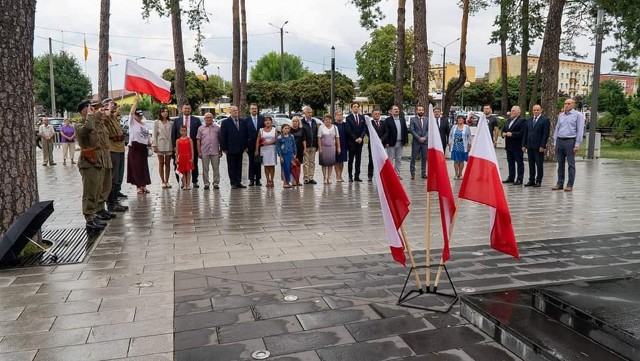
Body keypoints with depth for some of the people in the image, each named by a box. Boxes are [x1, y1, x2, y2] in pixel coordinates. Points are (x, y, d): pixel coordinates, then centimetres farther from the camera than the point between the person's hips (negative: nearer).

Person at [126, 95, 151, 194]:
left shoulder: (143, 125, 16)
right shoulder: (132, 122, -2)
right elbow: (131, 112, -17)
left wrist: (149, 143, 8)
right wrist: (136, 101, -19)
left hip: (143, 148, 6)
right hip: (134, 148, -6)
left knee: (144, 168, 7)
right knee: (136, 168, -3)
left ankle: (143, 186, 13)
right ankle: (138, 187, 1)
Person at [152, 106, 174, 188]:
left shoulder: (171, 123, 8)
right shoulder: (157, 122, 3)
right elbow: (154, 134, 1)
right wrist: (154, 145, -6)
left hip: (169, 145, 2)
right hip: (160, 144, -2)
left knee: (167, 163, 4)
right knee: (161, 163, 2)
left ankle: (167, 181, 10)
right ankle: (163, 181, 7)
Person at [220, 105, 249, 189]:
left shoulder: (243, 122, 10)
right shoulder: (225, 122, -1)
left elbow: (246, 134, 12)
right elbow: (222, 136, -3)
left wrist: (245, 146, 6)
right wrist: (224, 148, -8)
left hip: (240, 148, 4)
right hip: (230, 148, -4)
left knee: (239, 166, 8)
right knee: (231, 167, 2)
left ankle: (238, 182, 15)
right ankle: (233, 183, 8)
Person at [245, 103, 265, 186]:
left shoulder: (262, 118, 4)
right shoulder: (246, 120, -1)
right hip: (251, 144, -1)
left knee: (258, 162, 6)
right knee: (251, 162, 3)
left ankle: (258, 180, 12)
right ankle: (251, 179, 9)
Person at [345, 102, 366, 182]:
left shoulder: (362, 117, 11)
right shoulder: (348, 118, -2)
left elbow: (364, 129, 7)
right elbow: (348, 130, -7)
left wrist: (361, 138, -8)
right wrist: (355, 139, -11)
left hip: (360, 141, 4)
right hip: (351, 141, -4)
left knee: (358, 159, 4)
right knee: (351, 159, 0)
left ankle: (357, 176, 7)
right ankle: (350, 176, 3)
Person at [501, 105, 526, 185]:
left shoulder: (522, 120, -9)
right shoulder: (509, 120, 18)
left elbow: (522, 132, -19)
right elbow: (503, 129, 21)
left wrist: (512, 134, -21)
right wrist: (503, 133, -1)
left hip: (517, 146, -8)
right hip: (509, 145, 8)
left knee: (519, 163, -1)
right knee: (510, 162, 13)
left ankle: (519, 179, 2)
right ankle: (511, 178, 21)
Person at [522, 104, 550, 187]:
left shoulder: (545, 120, -3)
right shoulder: (529, 121, 15)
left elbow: (546, 134, -9)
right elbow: (525, 134, 15)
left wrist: (542, 146, -15)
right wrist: (524, 145, 7)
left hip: (539, 147, -5)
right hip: (530, 146, 5)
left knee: (539, 164, 0)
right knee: (531, 164, 9)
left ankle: (538, 181, 6)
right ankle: (531, 180, 16)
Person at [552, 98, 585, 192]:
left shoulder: (578, 115, -1)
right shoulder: (561, 115, 16)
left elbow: (580, 131, -6)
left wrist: (577, 145, -12)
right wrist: (555, 142, 11)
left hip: (570, 141, -5)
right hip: (559, 141, 5)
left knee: (571, 164, -2)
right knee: (560, 163, 8)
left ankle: (570, 185, 1)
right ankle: (560, 183, 13)